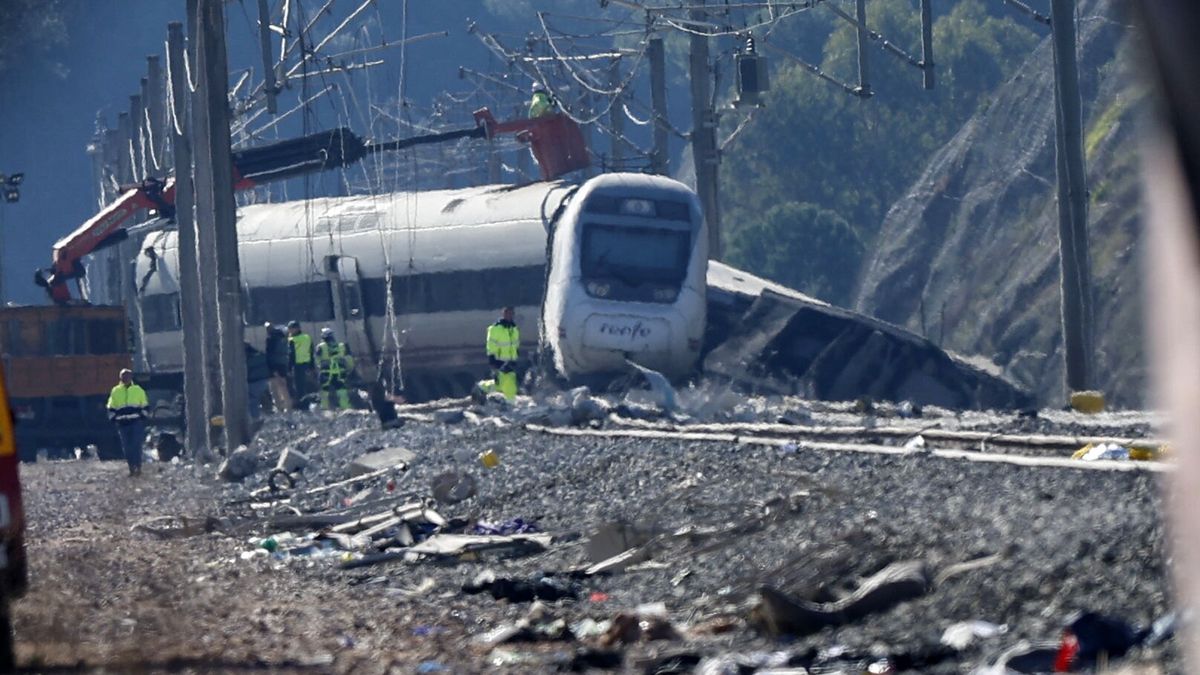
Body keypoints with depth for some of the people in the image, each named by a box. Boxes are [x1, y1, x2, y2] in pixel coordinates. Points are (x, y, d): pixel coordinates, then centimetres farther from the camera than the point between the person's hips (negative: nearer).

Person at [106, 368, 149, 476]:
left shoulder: (138, 390, 6)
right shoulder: (115, 391, 10)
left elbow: (145, 406, 12)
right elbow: (111, 408, 16)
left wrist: (143, 417, 1)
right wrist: (114, 418, 5)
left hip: (136, 422, -2)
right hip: (123, 424, 2)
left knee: (136, 445, -10)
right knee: (127, 447, 2)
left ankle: (138, 467, -5)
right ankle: (131, 468, 8)